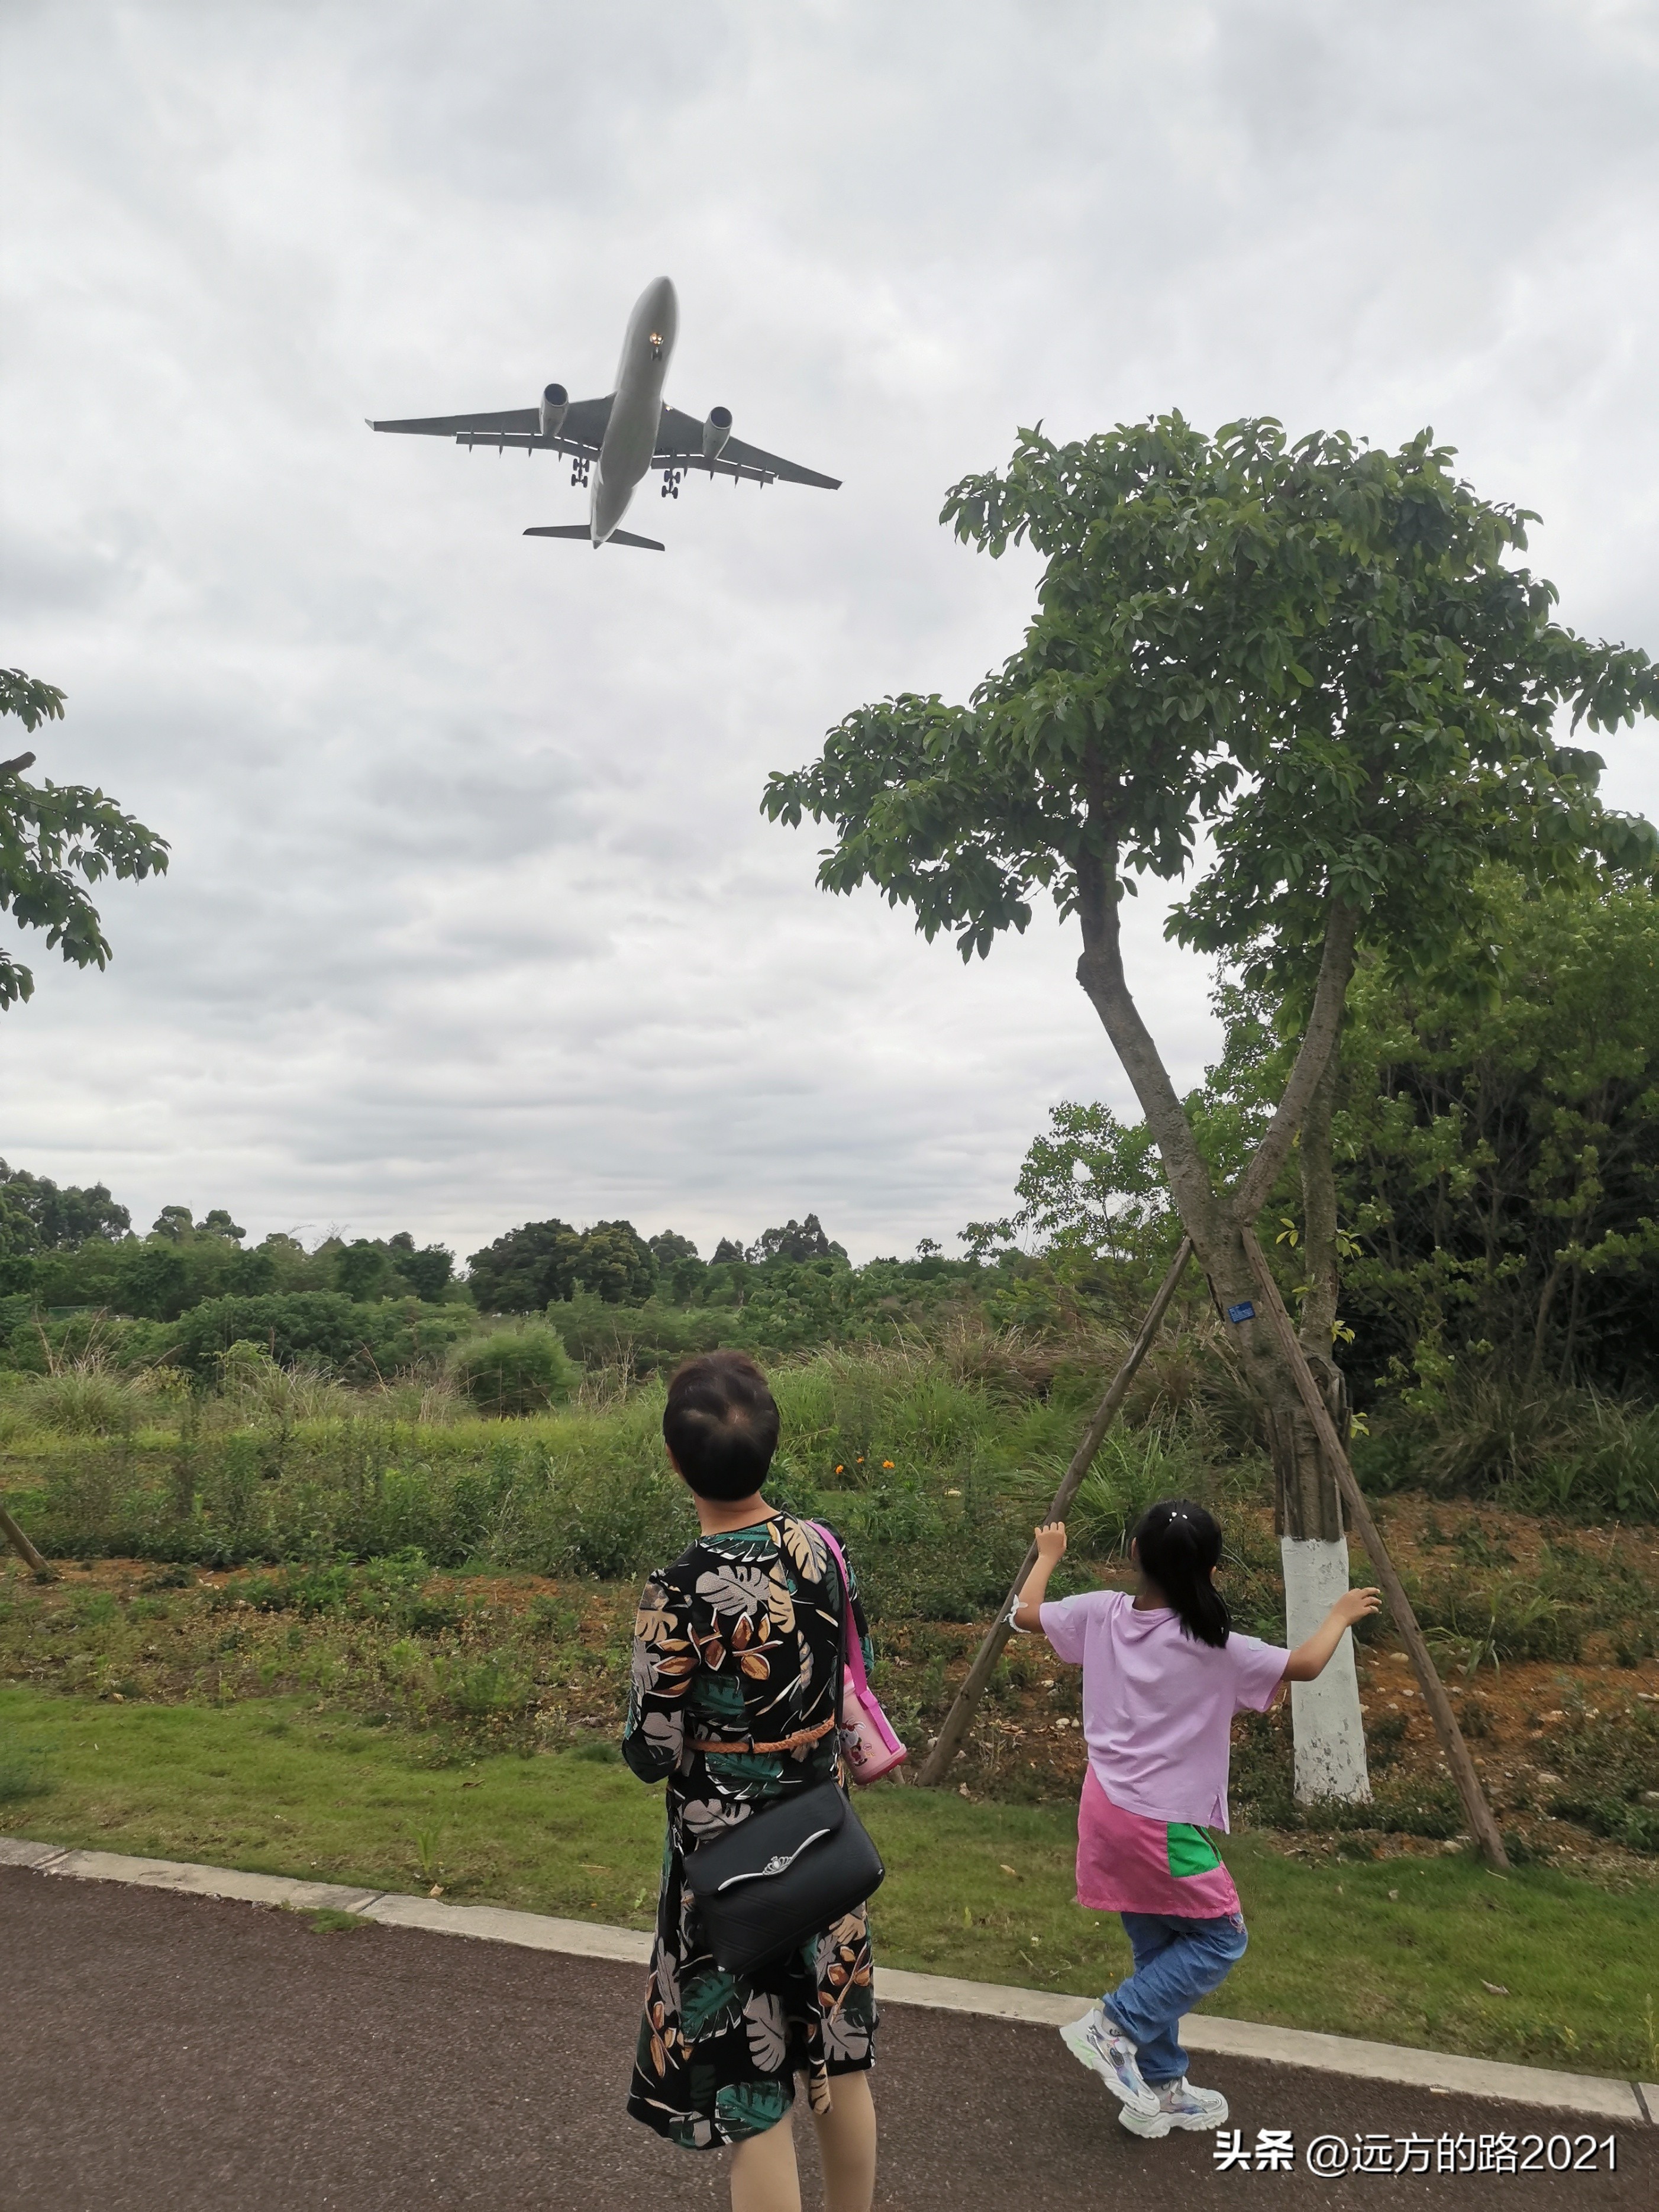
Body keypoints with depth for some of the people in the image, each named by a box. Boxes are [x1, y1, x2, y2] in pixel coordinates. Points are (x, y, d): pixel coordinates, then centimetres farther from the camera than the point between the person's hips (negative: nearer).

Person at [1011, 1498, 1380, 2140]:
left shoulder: (1102, 1614, -4)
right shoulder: (1210, 1646, -17)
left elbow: (1024, 1614, 10)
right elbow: (1303, 1666, -9)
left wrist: (1049, 1553, 26)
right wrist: (1340, 1615, 9)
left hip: (1107, 1809, 7)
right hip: (1161, 1824, -7)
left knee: (1158, 1952, 20)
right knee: (1220, 1938, 11)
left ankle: (1160, 2090, 29)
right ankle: (1114, 2026, 4)